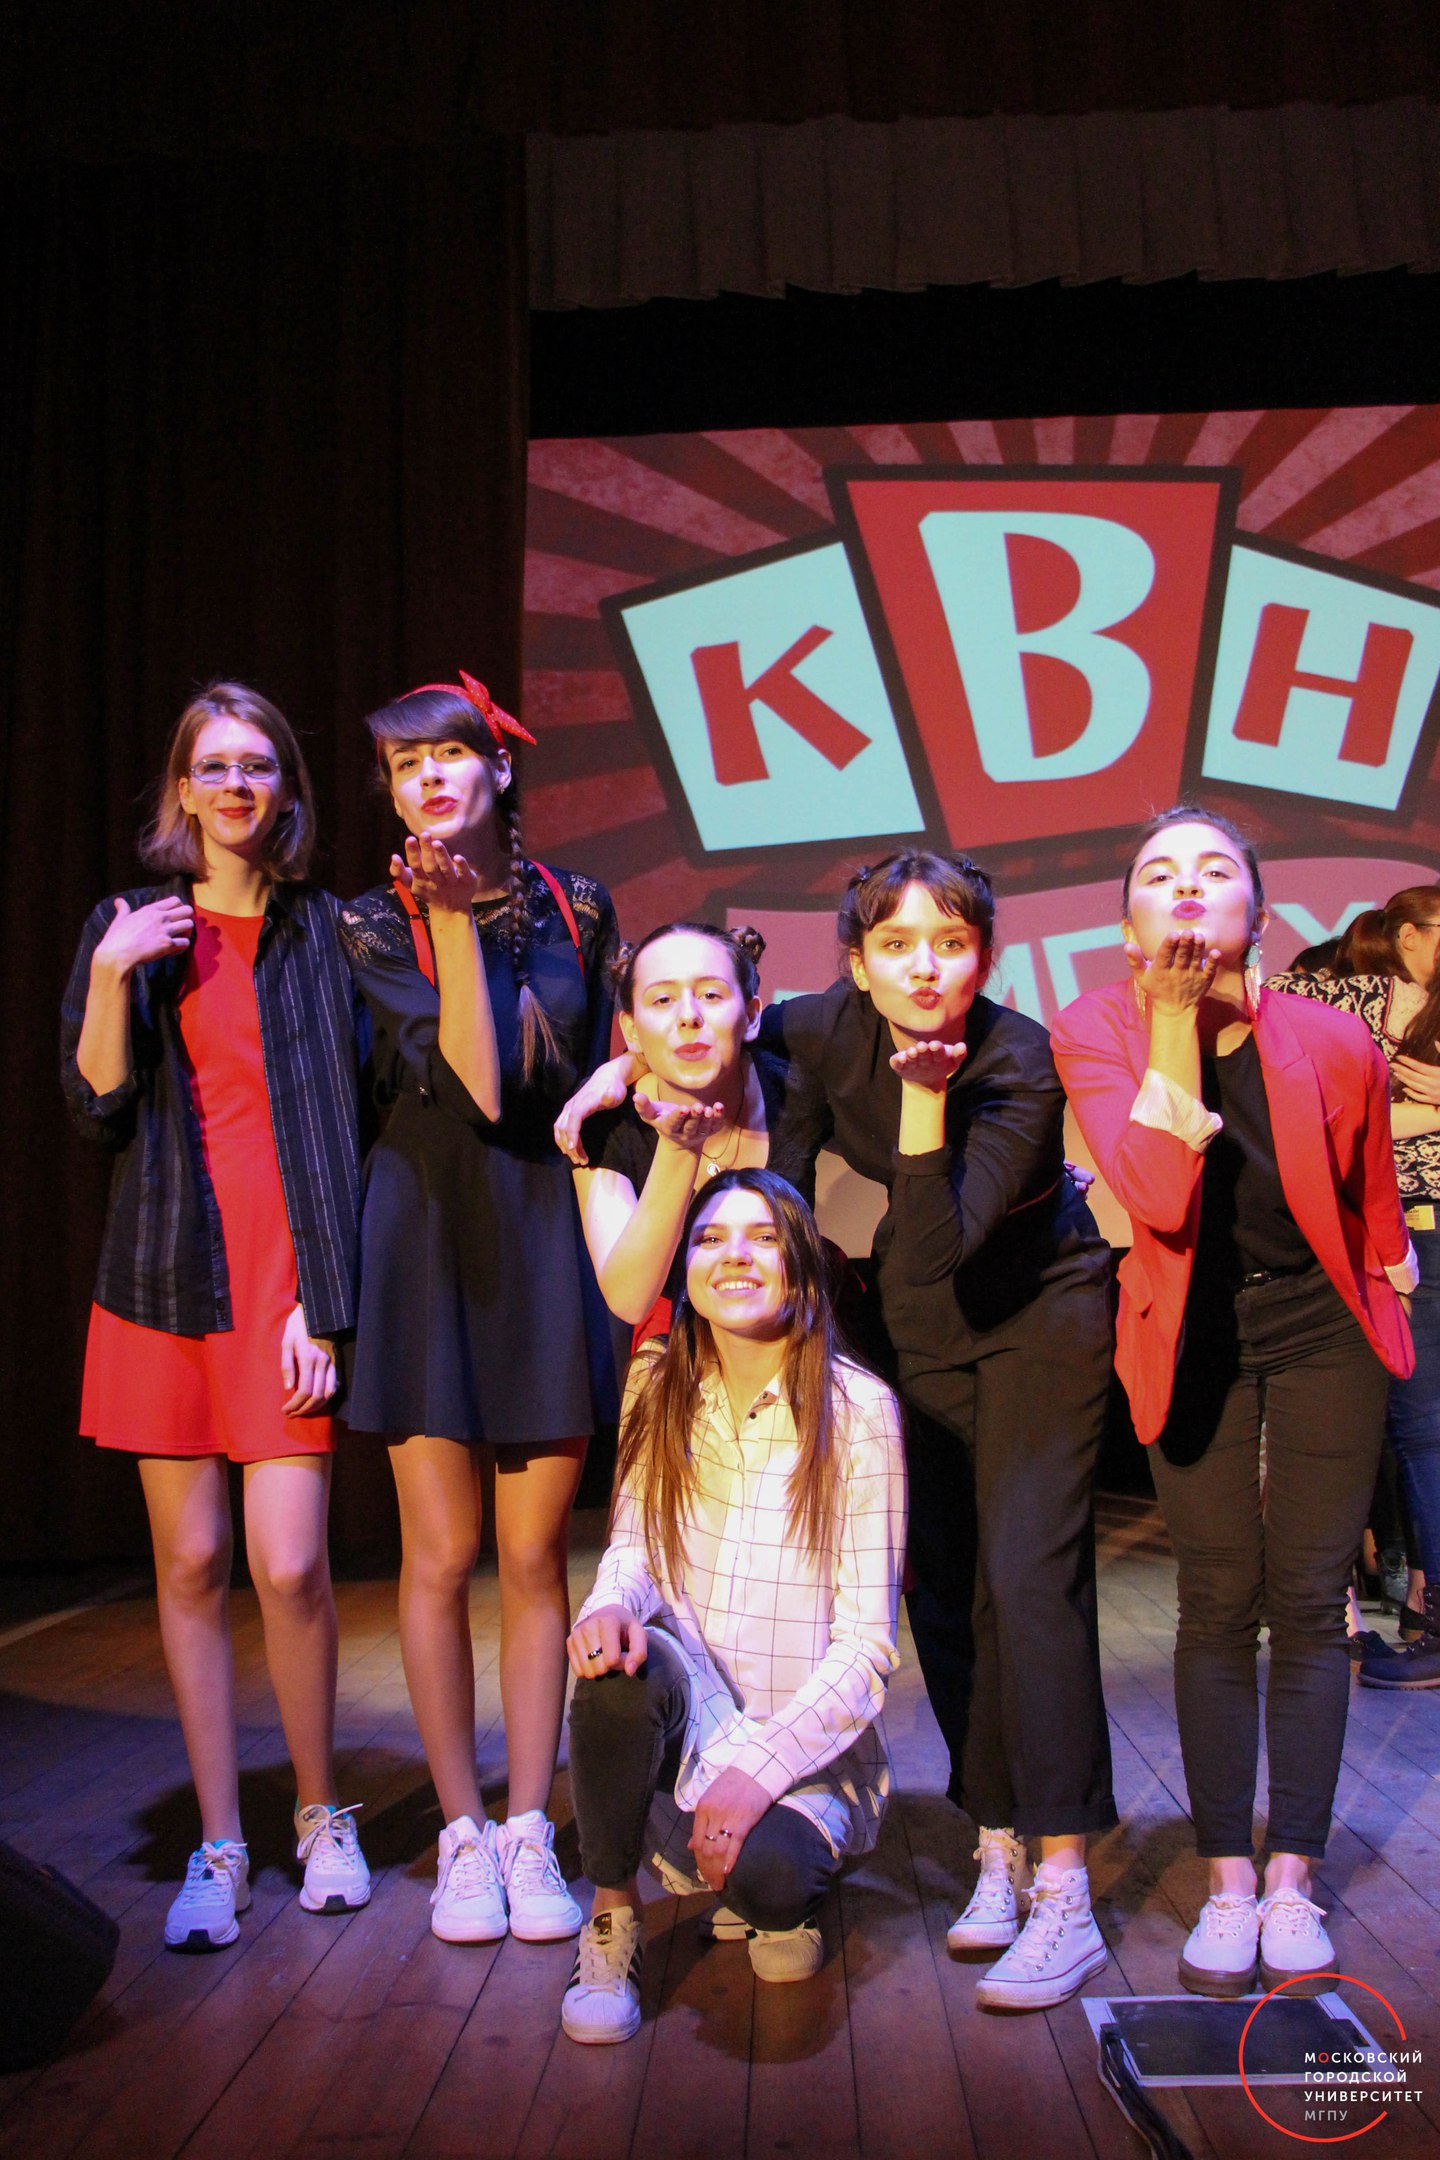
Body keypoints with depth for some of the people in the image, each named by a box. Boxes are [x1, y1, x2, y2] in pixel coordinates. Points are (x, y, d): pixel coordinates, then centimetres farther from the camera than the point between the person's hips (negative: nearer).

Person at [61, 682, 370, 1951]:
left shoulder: (323, 932, 6)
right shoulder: (131, 928, 11)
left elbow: (343, 1124, 2)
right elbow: (98, 1111, 4)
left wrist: (325, 1302, -5)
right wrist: (112, 978, -11)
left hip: (289, 1278, -2)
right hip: (167, 1274, 2)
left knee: (290, 1566, -7)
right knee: (191, 1563, 5)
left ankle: (322, 1815, 17)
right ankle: (220, 1845, 19)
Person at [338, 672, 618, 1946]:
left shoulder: (578, 909, 9)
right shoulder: (376, 924, 0)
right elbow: (477, 1082, -13)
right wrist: (452, 918, -16)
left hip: (553, 1230, 2)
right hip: (431, 1230, -1)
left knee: (535, 1555, 5)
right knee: (441, 1556, 3)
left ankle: (530, 1831, 18)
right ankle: (463, 1834, 19)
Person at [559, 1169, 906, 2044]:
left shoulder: (857, 1409, -13)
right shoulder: (660, 1388, -1)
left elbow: (867, 1644, -13)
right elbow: (633, 1545, 4)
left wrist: (762, 1765, -23)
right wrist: (613, 1600, -20)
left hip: (811, 1744, -3)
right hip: (687, 1711, 3)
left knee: (764, 1872, -31)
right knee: (619, 1664, -30)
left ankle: (783, 1896, 8)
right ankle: (614, 1922, -6)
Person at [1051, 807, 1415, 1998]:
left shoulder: (1336, 1043, -15)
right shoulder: (1096, 1031, -15)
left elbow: (1371, 1201, 5)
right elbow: (1156, 1196, -30)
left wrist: (1387, 1275, 16)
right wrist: (1176, 1024, -30)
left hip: (1321, 1330, 0)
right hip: (1194, 1337, 0)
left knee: (1306, 1603, 3)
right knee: (1217, 1606, 4)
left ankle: (1294, 1879, 15)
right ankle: (1227, 1879, 15)